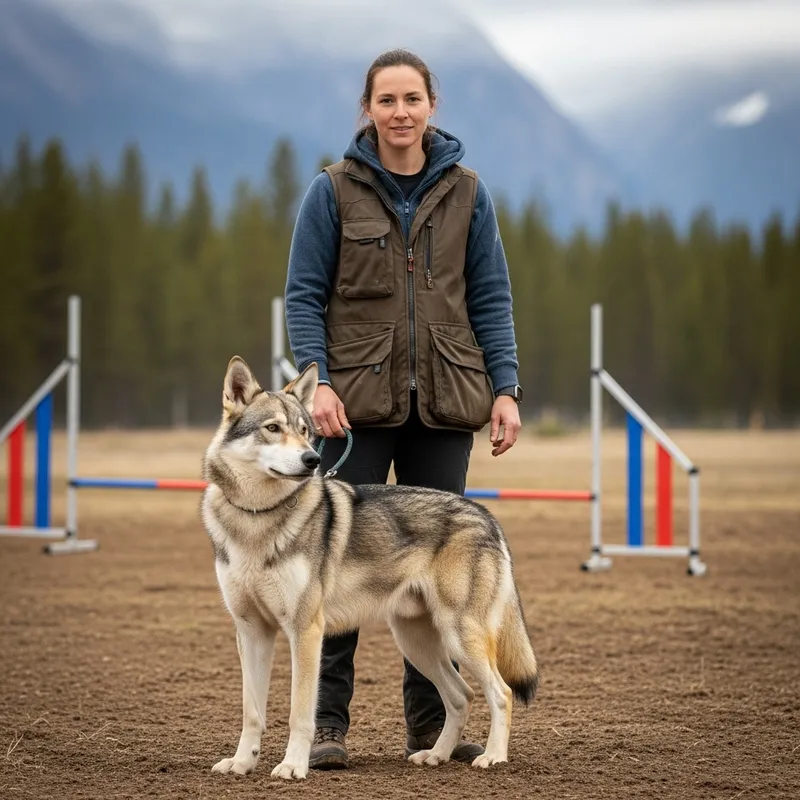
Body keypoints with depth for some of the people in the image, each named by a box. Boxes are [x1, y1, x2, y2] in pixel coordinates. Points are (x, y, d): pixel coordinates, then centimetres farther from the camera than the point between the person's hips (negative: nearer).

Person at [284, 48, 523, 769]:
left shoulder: (466, 193, 8)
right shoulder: (334, 191, 1)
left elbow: (491, 298, 9)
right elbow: (305, 295, -1)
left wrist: (505, 388, -1)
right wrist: (316, 380, -14)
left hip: (444, 404, 3)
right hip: (359, 400, -2)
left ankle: (430, 723, 15)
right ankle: (327, 722, 2)